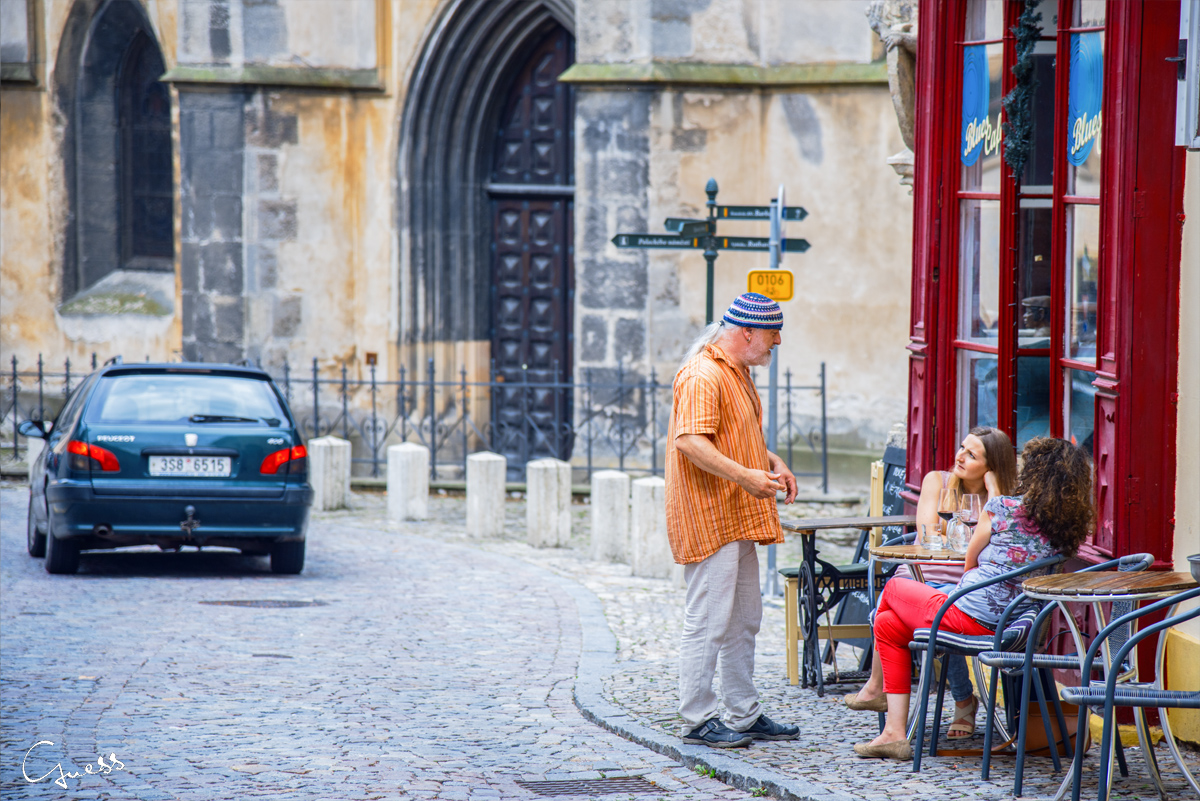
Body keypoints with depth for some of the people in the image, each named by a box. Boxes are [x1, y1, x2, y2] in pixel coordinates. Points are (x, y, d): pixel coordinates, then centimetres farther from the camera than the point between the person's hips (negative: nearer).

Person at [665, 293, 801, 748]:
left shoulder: (737, 373, 18)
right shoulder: (703, 376, -17)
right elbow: (689, 441, -27)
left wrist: (772, 462, 13)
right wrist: (746, 476, -31)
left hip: (737, 520, 11)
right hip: (709, 519, -11)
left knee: (744, 621, 14)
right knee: (707, 621, -7)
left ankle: (745, 715, 22)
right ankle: (697, 720, -1)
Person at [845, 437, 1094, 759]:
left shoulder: (1002, 507, -11)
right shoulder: (1070, 529, 2)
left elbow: (970, 562, 4)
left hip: (969, 617, -7)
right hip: (1011, 626, 7)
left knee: (893, 588, 24)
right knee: (888, 625, 22)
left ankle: (876, 684, 45)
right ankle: (895, 734, 18)